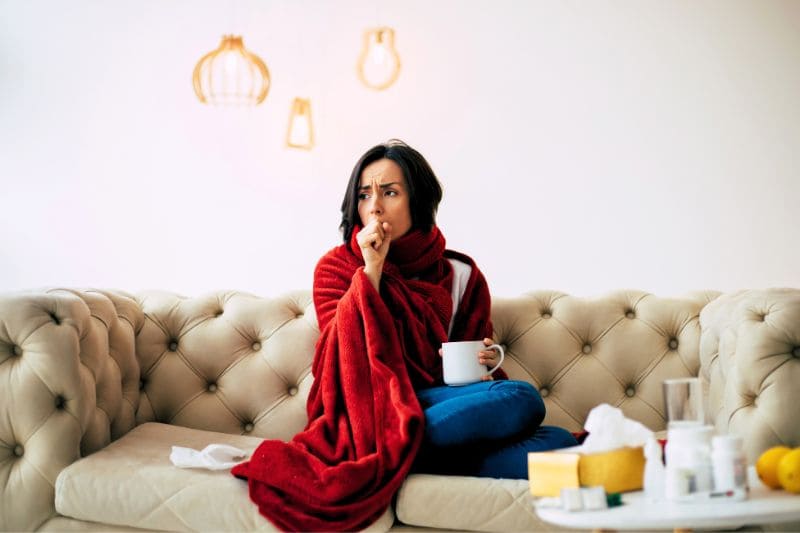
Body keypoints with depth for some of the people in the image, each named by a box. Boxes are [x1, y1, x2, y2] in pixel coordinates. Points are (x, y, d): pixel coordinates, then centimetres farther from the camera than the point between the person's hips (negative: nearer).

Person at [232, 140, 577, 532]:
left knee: (555, 441, -26)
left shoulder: (461, 275, 12)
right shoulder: (336, 267, 7)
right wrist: (371, 271, -10)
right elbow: (348, 358, -7)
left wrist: (485, 364, -6)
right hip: (365, 416, -5)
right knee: (523, 399, -25)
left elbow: (474, 366, 18)